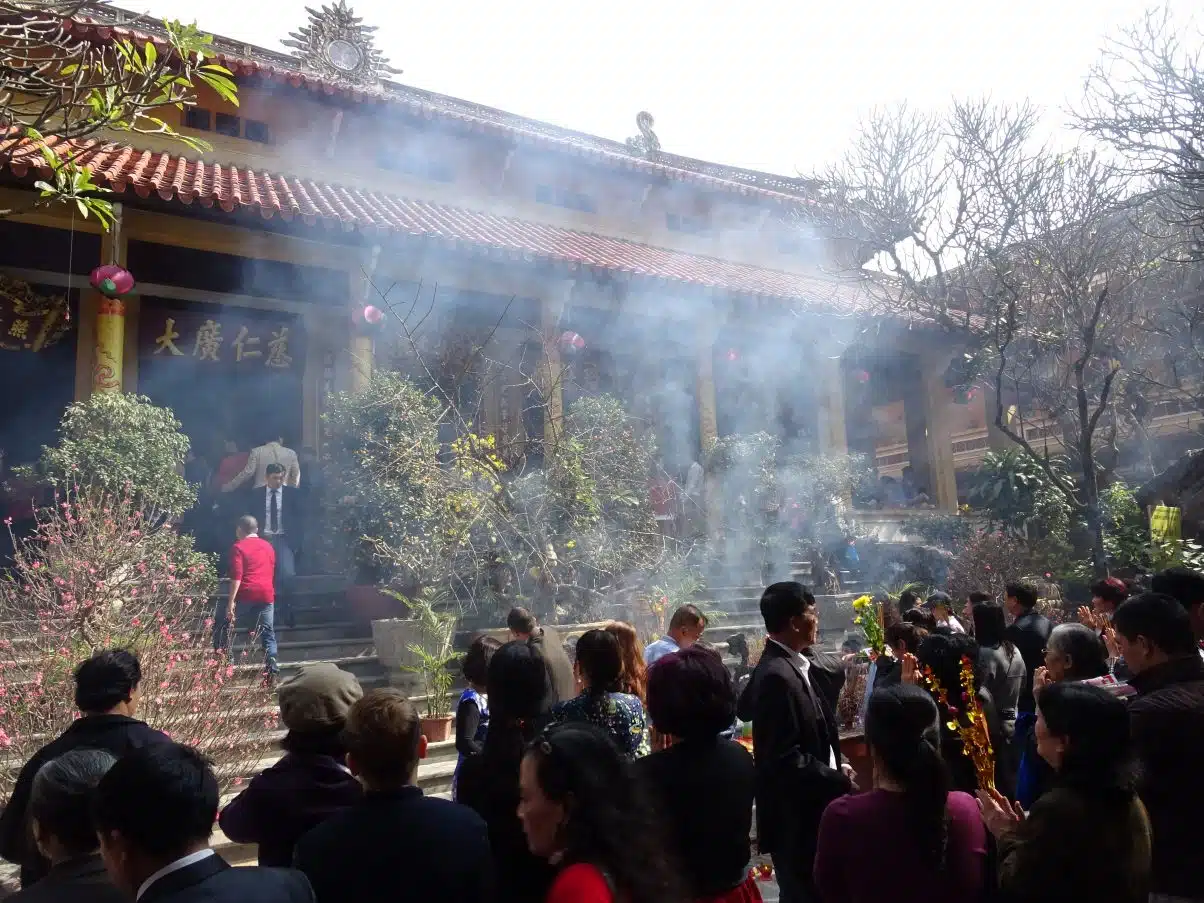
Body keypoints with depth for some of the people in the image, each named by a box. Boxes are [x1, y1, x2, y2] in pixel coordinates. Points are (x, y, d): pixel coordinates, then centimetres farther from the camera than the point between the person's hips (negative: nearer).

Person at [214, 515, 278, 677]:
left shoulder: (239, 547, -3)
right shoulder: (268, 546, 16)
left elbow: (236, 577, -13)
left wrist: (231, 601, -15)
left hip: (246, 594, -5)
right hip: (267, 595, 5)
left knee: (221, 625, 13)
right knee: (268, 633, 4)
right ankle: (271, 669, -8)